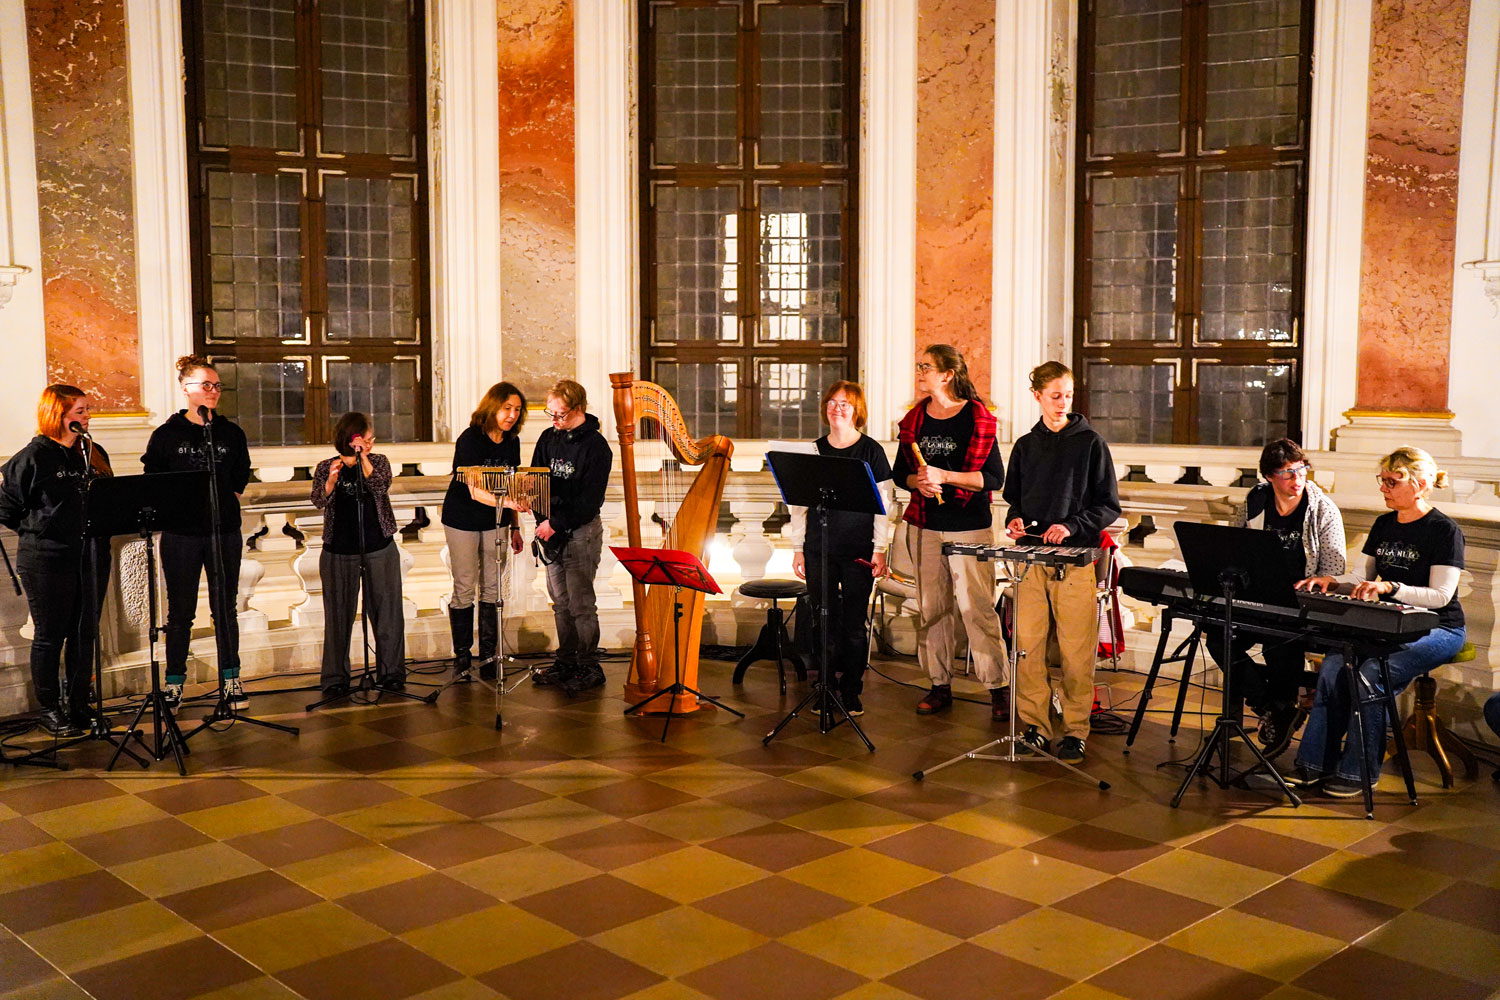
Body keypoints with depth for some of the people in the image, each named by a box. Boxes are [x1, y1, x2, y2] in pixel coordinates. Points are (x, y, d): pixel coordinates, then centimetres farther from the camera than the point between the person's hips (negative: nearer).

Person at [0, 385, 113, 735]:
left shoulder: (94, 454, 10)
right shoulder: (32, 458, -8)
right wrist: (38, 530, -4)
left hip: (92, 556, 6)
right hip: (48, 561, -6)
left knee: (86, 633, 10)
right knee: (50, 636, 4)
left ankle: (78, 703, 22)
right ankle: (50, 709, 15)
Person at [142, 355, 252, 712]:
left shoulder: (231, 433, 7)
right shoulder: (167, 435, 0)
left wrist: (229, 499, 7)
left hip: (225, 532, 2)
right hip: (182, 535, -2)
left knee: (226, 609, 7)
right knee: (180, 611, 5)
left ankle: (230, 682, 15)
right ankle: (174, 684, 15)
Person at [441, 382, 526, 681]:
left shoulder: (511, 442, 1)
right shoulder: (469, 440, -19)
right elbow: (475, 491, -28)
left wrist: (514, 526, 7)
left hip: (495, 522, 5)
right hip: (463, 521, -5)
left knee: (492, 589, 6)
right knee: (464, 589, 0)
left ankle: (488, 657, 13)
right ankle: (461, 657, 12)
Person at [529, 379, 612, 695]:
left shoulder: (595, 446, -10)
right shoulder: (548, 438, 9)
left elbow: (589, 500, -14)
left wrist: (556, 523, -15)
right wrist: (542, 518, -4)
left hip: (581, 530, -6)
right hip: (551, 529, 6)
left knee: (580, 604, -4)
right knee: (560, 603, 11)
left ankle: (589, 668, 4)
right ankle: (566, 663, 21)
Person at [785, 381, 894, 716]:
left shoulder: (871, 450, 0)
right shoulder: (813, 450, 8)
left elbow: (884, 504, -1)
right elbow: (799, 503, 10)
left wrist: (880, 549, -6)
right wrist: (798, 547, 6)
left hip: (858, 550, -3)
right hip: (818, 548, 3)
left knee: (853, 624, 2)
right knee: (823, 622, 5)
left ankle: (851, 693, 13)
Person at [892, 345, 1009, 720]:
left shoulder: (977, 418, -7)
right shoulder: (914, 419, 8)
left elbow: (995, 477, -10)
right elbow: (900, 472, 15)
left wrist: (944, 476, -18)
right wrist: (918, 482, -7)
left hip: (970, 527, -5)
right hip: (925, 526, 5)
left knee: (978, 608, -6)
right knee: (931, 609, 8)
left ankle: (998, 687, 4)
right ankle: (940, 685, 18)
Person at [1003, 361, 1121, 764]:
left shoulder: (1090, 442, 1)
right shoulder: (1026, 446, 13)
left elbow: (1109, 505, 1)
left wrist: (1072, 526, -13)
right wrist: (1015, 519, 1)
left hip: (1076, 558, -3)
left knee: (1076, 651, -2)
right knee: (1028, 645, 0)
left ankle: (1076, 730, 9)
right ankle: (1034, 726, 10)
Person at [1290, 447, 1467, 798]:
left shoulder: (1444, 531, -10)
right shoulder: (1384, 524, 12)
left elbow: (1440, 595, -18)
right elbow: (1364, 576, 17)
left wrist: (1389, 587, -31)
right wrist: (1332, 581, -3)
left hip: (1437, 630, -6)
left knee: (1370, 675, -29)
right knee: (1333, 664, -19)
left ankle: (1358, 772, -16)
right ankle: (1315, 764, -15)